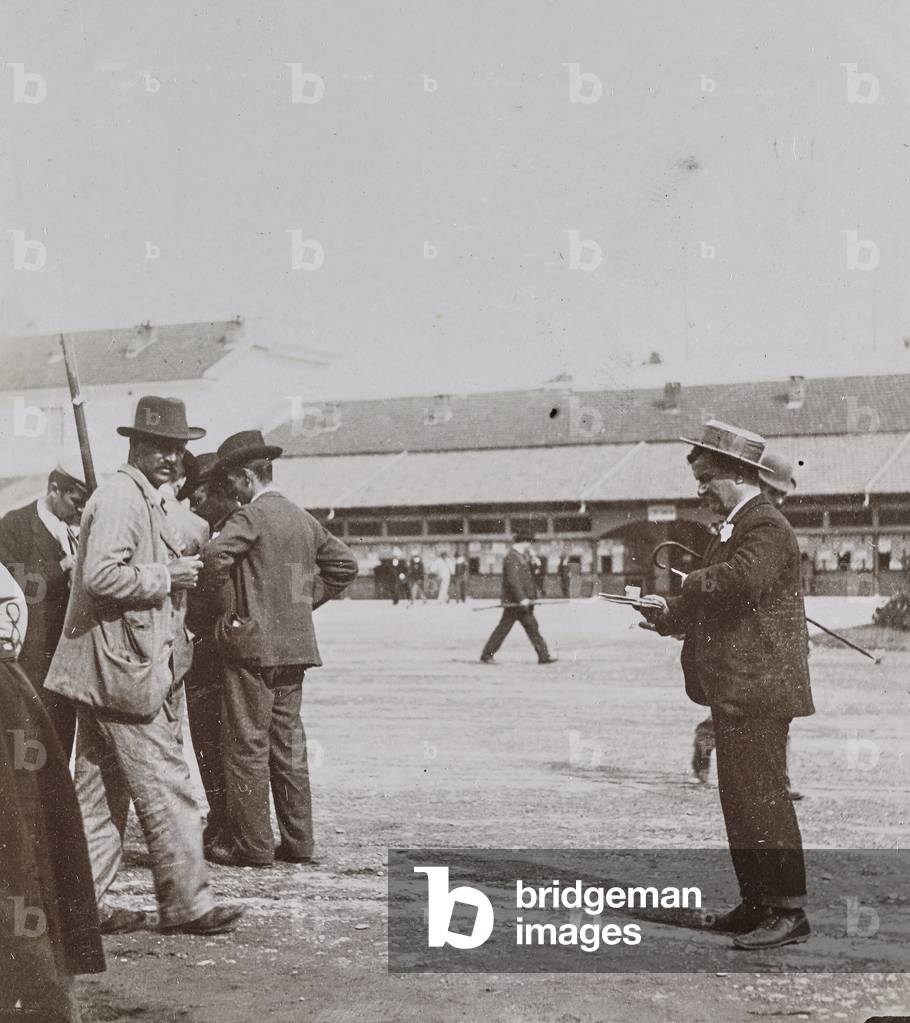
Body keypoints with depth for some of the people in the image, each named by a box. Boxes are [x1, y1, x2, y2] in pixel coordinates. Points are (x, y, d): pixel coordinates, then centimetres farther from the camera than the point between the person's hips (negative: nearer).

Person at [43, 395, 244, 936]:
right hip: (124, 669, -11)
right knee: (166, 785, -5)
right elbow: (101, 576, -24)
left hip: (110, 670, 11)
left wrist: (180, 567, 16)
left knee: (101, 791, 12)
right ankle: (187, 902, 1)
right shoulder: (120, 497, -14)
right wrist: (167, 577, -16)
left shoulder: (147, 501, 20)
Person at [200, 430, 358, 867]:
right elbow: (344, 563, 20)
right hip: (295, 646, 8)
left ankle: (252, 844, 0)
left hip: (254, 646, -8)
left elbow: (216, 553, -27)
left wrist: (211, 590, -9)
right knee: (288, 743, 12)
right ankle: (297, 839, 15)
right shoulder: (302, 518, 13)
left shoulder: (251, 515, -10)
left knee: (247, 745, -2)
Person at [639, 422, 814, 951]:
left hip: (758, 688, -10)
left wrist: (694, 583, -16)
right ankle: (758, 901, 22)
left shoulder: (767, 526, -13)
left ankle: (790, 910, -1)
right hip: (735, 689, 10)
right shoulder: (734, 527, 19)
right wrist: (670, 613, 5)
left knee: (762, 796, -8)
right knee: (739, 797, 14)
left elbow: (744, 577, -33)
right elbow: (711, 603, 23)